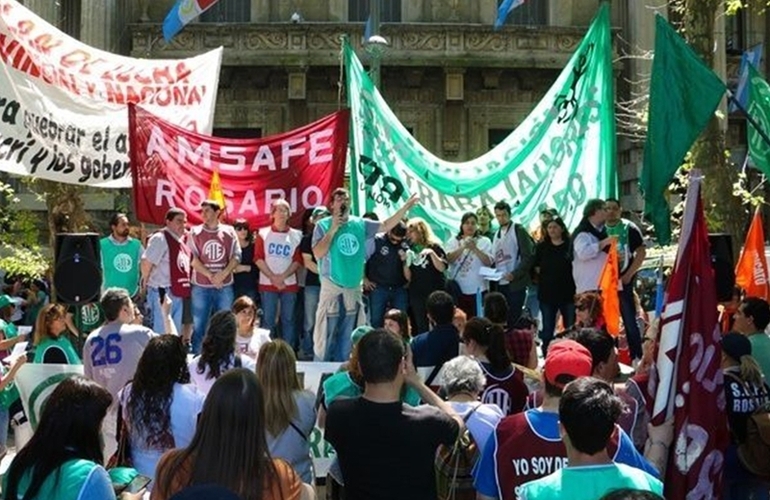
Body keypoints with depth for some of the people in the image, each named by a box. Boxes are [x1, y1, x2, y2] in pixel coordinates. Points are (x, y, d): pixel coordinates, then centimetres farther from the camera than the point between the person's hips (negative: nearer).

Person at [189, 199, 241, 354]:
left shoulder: (229, 231, 5)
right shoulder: (195, 232, 4)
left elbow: (236, 256, 0)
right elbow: (193, 259, -3)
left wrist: (223, 274, -15)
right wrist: (210, 276, -14)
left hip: (225, 286, 1)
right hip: (201, 287, -1)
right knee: (199, 326, 2)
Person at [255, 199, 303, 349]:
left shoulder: (296, 235, 6)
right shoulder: (263, 233, 5)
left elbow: (298, 260, 2)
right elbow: (258, 258, -1)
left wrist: (283, 276, -11)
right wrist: (273, 278, -10)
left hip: (289, 284, 1)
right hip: (267, 283, -1)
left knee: (288, 319, 3)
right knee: (268, 320, 0)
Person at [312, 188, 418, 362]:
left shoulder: (360, 224, 6)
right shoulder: (323, 225, -5)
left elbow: (386, 225, 6)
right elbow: (318, 253, -16)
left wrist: (405, 207, -1)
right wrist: (333, 230, -16)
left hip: (354, 288, 4)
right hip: (332, 287, -4)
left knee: (347, 335, 14)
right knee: (326, 333, -2)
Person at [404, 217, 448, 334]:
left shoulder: (434, 246, -2)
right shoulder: (410, 249, 6)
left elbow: (442, 268, -12)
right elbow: (408, 277, 5)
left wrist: (432, 253, -23)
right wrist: (405, 261, -10)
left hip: (435, 293, -3)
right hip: (416, 294, 3)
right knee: (421, 327, 6)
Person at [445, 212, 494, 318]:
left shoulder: (485, 241, 5)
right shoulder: (453, 241, 8)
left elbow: (489, 262, -6)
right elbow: (449, 259, -7)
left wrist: (475, 248, -17)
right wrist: (463, 247, -19)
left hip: (478, 289, -1)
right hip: (458, 289, 1)